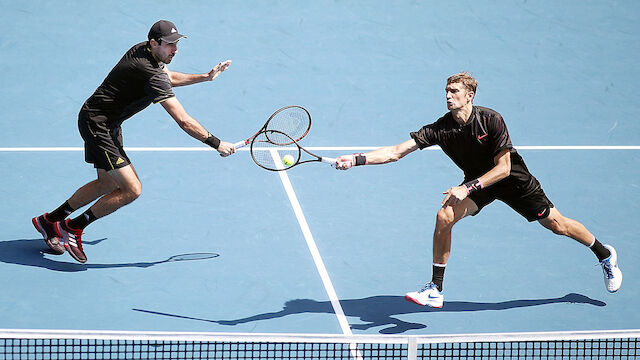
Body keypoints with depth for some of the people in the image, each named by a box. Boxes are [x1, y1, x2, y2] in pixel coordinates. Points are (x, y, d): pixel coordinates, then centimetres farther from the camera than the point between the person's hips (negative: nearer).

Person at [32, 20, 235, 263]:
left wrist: (206, 77, 15)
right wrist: (217, 144, -23)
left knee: (108, 183, 21)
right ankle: (72, 228, 1)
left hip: (109, 124, 11)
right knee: (131, 190, -13)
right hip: (97, 123, -11)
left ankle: (49, 221, 33)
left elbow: (168, 77, 25)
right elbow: (184, 122, -29)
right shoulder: (151, 74, -28)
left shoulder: (142, 50, 1)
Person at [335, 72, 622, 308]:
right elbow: (397, 151, -24)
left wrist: (467, 188, -35)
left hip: (512, 178, -3)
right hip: (477, 182, 3)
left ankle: (604, 254, 33)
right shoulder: (441, 129, -21)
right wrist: (357, 159, -36)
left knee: (556, 224, 4)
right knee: (444, 216, -22)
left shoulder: (491, 120, -29)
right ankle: (435, 290, -13)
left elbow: (503, 168, -26)